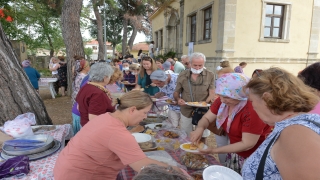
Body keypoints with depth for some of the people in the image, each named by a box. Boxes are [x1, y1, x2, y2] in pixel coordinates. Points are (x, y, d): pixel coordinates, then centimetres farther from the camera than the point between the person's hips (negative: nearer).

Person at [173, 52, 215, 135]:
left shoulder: (210, 75, -3)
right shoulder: (182, 75, 1)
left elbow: (212, 94, -4)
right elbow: (176, 92, 8)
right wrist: (178, 99, -14)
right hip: (186, 111, 2)